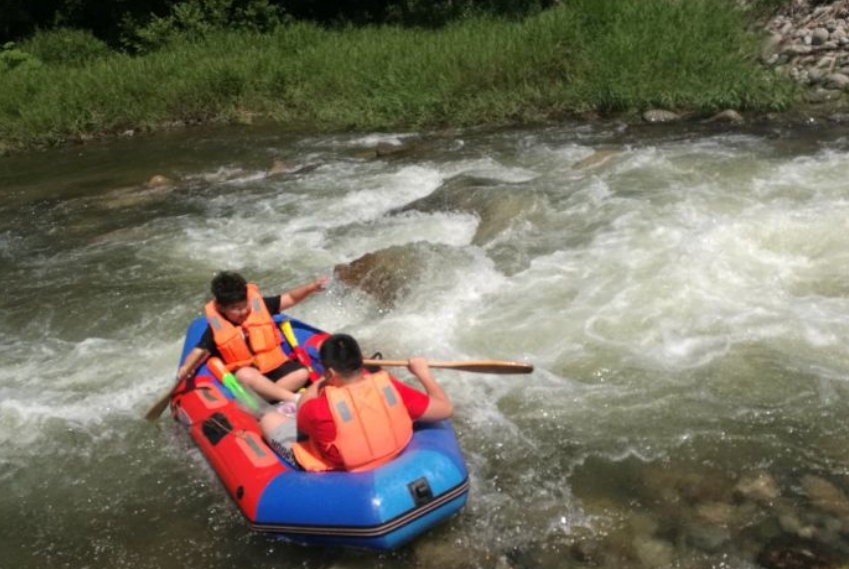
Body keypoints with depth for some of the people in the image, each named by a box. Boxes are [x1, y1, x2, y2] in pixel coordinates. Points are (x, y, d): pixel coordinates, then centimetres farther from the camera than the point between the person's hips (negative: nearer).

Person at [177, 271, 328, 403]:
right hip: (248, 371, -2)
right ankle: (293, 399, -35)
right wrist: (186, 368, -25)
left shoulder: (259, 304, -3)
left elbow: (290, 298, 0)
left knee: (301, 374, -21)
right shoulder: (217, 327, -7)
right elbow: (200, 350, -6)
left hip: (275, 365, 3)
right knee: (245, 375, -37)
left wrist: (311, 287, -14)